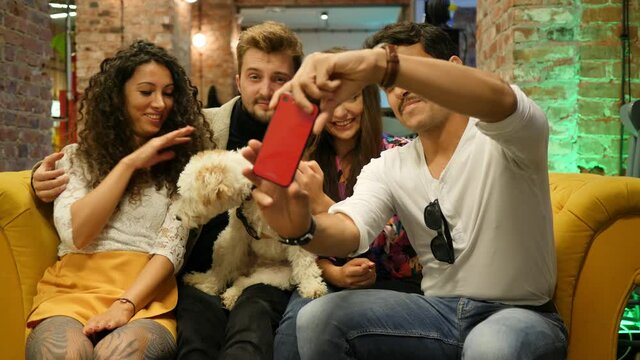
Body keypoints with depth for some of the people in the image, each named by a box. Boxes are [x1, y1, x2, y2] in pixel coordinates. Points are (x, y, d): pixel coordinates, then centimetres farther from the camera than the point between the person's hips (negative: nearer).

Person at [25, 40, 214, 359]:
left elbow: (171, 247, -2)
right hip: (73, 287, 1)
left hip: (146, 294, -1)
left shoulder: (180, 161, 10)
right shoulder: (76, 157, 14)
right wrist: (130, 162, -4)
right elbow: (74, 234, -3)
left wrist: (125, 304, -18)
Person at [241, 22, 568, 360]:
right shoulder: (388, 168, 1)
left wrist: (377, 62, -47)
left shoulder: (503, 136, -11)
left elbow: (496, 97, -37)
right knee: (317, 320, -14)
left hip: (521, 316, -4)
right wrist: (302, 227, -40)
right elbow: (350, 230, -16)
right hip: (438, 310, 4)